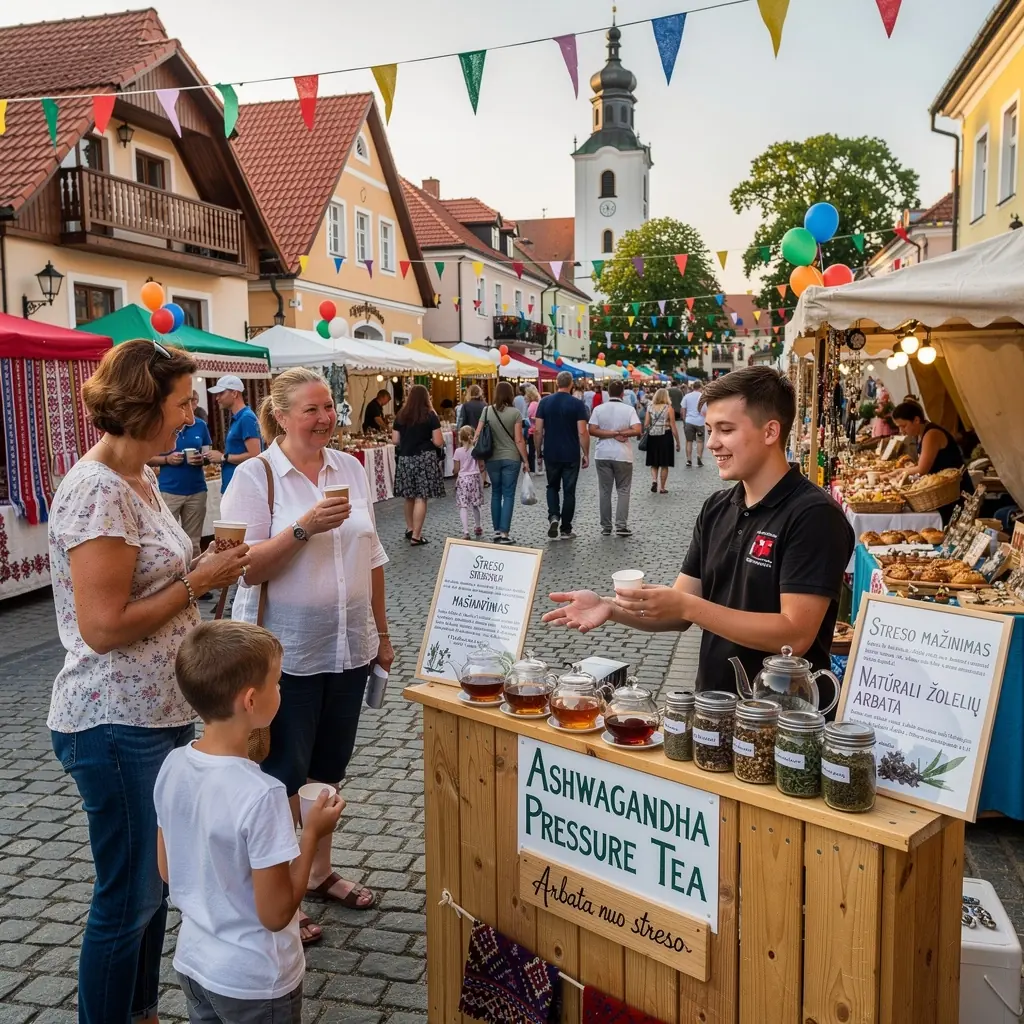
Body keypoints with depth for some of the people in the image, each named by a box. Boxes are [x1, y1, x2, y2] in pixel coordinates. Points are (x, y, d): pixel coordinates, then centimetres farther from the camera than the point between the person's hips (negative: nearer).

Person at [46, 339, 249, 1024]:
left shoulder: (139, 479, 9)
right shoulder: (98, 493, -21)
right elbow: (102, 627, -24)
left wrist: (207, 570, 3)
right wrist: (196, 583, -16)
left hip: (163, 711, 10)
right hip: (119, 725, -10)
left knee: (156, 880, 22)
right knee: (129, 897, 6)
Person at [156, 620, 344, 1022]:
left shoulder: (172, 767, -10)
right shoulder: (261, 794, -30)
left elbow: (167, 872, 4)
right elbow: (275, 914, -21)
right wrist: (312, 834, -12)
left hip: (192, 963, 6)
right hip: (253, 982, -6)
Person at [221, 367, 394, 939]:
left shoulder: (350, 469, 5)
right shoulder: (256, 476, -10)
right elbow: (246, 567, -15)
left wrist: (382, 632, 14)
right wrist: (304, 528, -28)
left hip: (348, 647, 5)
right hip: (285, 653, -5)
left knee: (329, 768, 17)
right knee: (284, 776, 5)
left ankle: (321, 871, 35)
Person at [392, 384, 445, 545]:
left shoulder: (401, 415, 4)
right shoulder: (430, 415, -6)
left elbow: (395, 440, 6)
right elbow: (439, 442, -10)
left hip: (405, 459, 4)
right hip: (425, 459, -4)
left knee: (409, 497, 18)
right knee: (421, 497, -2)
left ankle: (409, 529, 31)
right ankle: (416, 536, -3)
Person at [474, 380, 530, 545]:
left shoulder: (487, 411, -1)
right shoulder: (515, 413, -8)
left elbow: (477, 435, -3)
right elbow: (519, 440, -9)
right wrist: (525, 461, -1)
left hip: (492, 458, 3)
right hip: (511, 458, -3)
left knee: (496, 493, 15)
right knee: (508, 495, 2)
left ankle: (496, 531, 17)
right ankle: (504, 533, -4)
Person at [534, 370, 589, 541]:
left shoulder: (545, 402, -1)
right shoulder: (577, 404, -7)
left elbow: (538, 429, -1)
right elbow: (582, 432, -11)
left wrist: (538, 450, 11)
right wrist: (586, 454, -2)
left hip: (551, 454, 2)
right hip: (571, 455, -2)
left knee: (552, 487, 19)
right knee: (569, 491, 6)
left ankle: (553, 516, -4)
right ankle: (565, 530, 10)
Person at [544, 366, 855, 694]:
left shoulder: (814, 516, -12)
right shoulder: (716, 508, 8)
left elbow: (795, 635, -19)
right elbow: (681, 612, 9)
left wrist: (687, 606, -20)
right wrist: (611, 608, -7)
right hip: (712, 703, 6)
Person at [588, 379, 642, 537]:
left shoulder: (599, 409, -1)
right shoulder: (629, 409, -5)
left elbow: (592, 430, -9)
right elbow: (637, 431, -15)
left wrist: (612, 434, -8)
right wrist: (620, 433, -7)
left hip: (603, 454, 2)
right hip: (622, 455, -1)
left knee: (604, 491, 8)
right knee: (623, 491, 7)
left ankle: (606, 527, 11)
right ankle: (621, 525, -2)